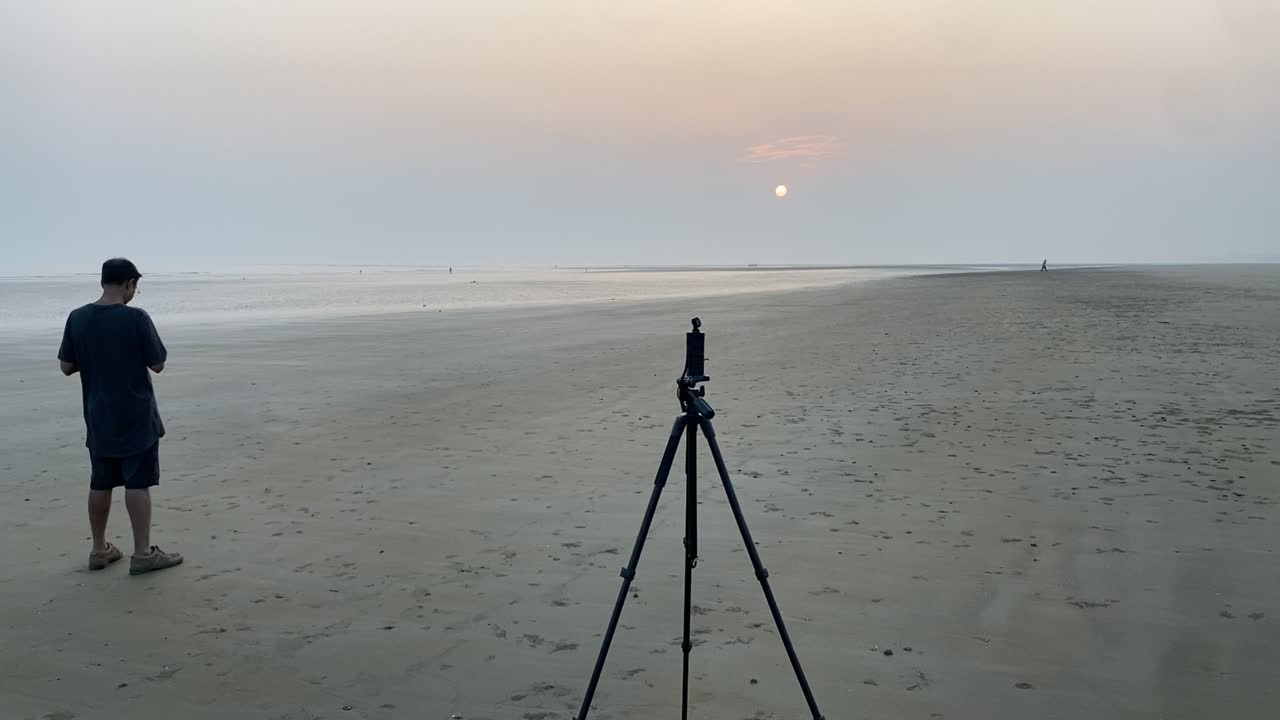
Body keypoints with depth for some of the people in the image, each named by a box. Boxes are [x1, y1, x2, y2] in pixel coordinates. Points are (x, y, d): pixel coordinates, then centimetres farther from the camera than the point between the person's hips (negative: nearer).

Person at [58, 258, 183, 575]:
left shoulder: (77, 318, -1)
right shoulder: (136, 318, -15)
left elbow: (67, 367, 4)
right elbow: (158, 365, -11)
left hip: (98, 418, 5)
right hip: (136, 418, -5)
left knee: (100, 484, 14)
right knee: (138, 483, 0)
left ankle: (99, 550, 24)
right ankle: (143, 553, 3)